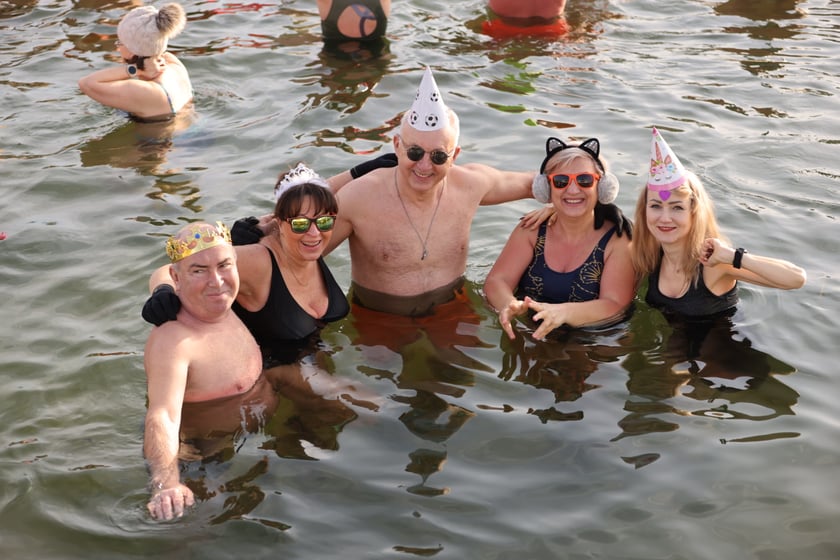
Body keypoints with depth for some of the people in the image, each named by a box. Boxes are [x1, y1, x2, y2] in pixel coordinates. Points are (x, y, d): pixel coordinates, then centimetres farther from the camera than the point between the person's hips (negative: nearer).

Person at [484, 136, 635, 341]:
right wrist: (509, 305, -29)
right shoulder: (532, 231, 4)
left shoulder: (618, 241, -6)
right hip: (527, 335, 2)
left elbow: (616, 306, -16)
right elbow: (496, 281, -3)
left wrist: (562, 313, -35)